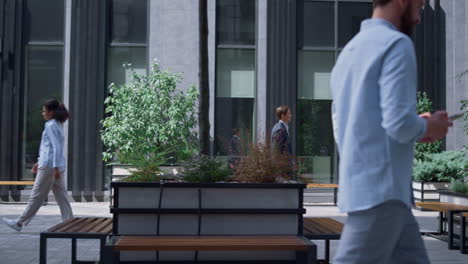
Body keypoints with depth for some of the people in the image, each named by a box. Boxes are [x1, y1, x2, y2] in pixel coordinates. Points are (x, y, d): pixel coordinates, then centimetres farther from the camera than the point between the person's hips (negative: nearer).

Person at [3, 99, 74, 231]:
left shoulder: (51, 126, -11)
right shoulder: (58, 125, 17)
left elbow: (56, 147, -18)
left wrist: (55, 167, -21)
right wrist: (40, 162, 27)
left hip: (49, 166, -9)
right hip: (56, 166, 9)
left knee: (36, 196, 0)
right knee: (61, 196, 6)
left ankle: (19, 223, 10)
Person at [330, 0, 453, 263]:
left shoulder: (349, 51, 17)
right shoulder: (396, 44, -10)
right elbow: (400, 123, -21)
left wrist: (418, 127, 18)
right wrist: (427, 128, 2)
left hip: (360, 185, 9)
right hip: (382, 188, -9)